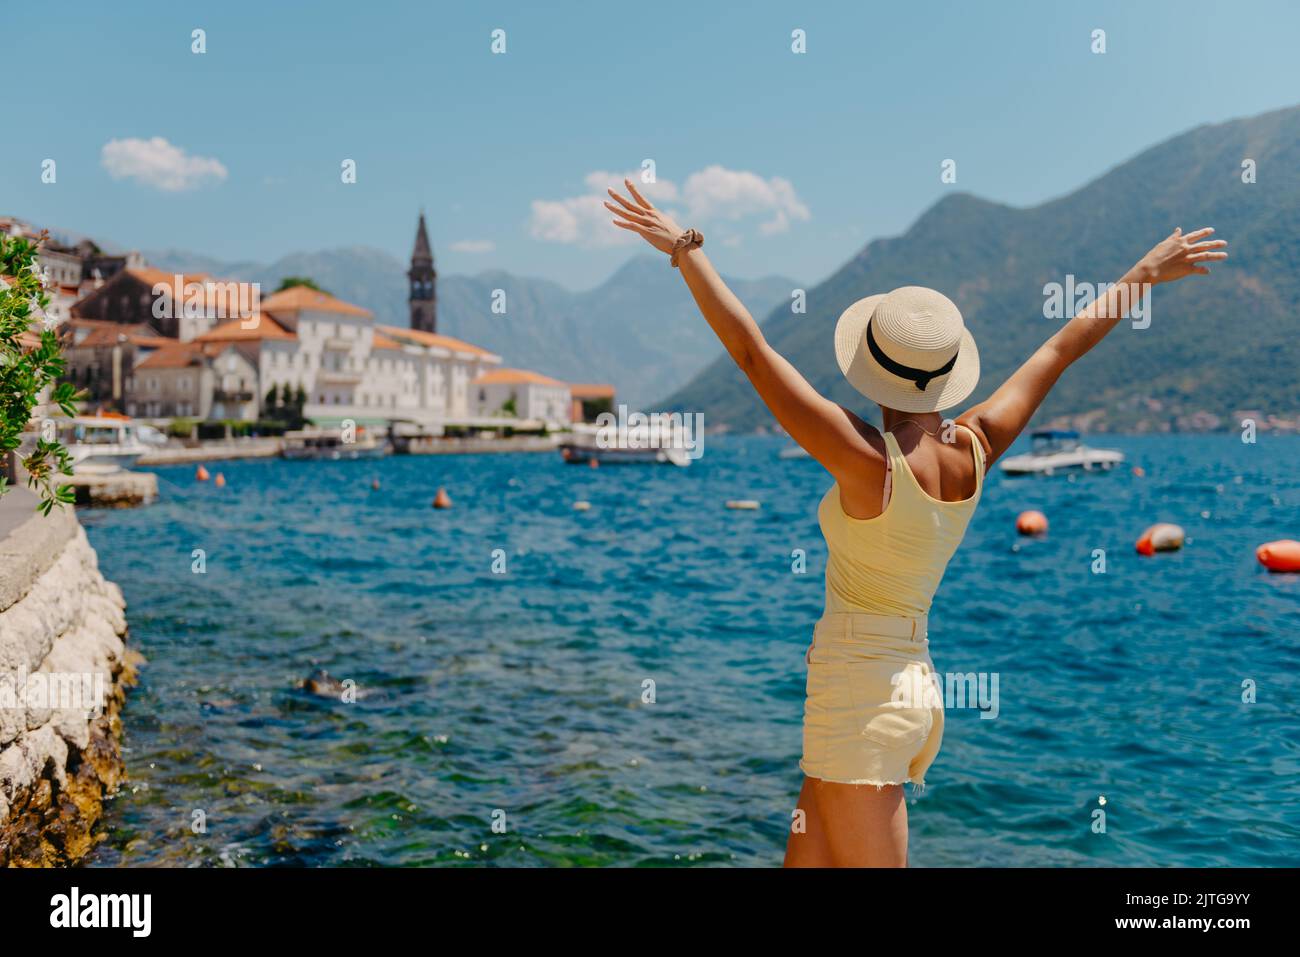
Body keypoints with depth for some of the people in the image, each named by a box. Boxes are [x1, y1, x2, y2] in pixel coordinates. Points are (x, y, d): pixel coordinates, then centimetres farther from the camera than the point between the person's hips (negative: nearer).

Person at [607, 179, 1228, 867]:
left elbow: (752, 350, -21)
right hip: (914, 688, 8)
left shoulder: (868, 460, -21)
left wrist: (686, 250, -13)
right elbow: (1063, 346, 10)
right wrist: (1147, 272, 22)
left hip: (858, 698, -8)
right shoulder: (973, 450, -3)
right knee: (806, 863, 18)